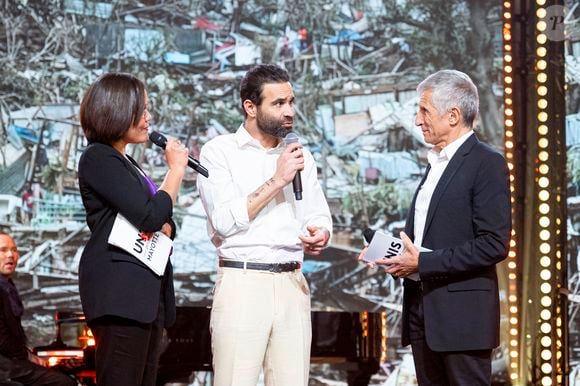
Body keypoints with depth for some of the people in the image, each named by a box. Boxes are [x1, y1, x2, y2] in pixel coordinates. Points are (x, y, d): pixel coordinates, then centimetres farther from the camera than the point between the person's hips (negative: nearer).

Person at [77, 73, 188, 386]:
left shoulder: (124, 162, 22)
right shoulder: (99, 158, -8)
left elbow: (161, 220, 22)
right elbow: (151, 216, -17)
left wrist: (163, 227, -2)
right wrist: (176, 169, -4)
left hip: (146, 292, 10)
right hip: (120, 291, -10)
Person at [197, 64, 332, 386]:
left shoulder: (299, 156, 16)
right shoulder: (219, 151, 0)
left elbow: (320, 216, 16)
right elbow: (224, 221, -11)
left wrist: (320, 235, -8)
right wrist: (276, 181, -12)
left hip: (292, 286, 5)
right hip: (242, 283, -5)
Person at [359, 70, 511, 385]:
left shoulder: (487, 164, -9)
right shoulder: (436, 164, 19)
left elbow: (494, 245, -17)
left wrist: (422, 262, -18)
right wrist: (397, 256, 6)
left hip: (462, 313, -8)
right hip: (424, 311, 9)